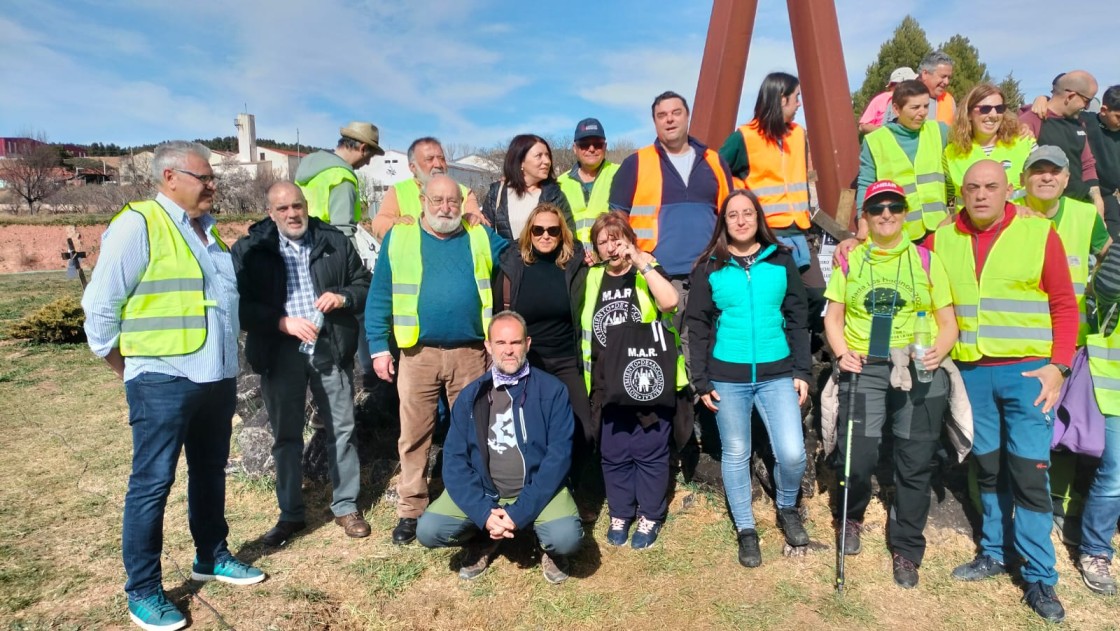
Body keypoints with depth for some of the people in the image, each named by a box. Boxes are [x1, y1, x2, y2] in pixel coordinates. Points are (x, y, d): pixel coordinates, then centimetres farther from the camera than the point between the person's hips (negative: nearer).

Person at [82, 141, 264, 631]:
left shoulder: (207, 230, 13)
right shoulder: (137, 224, -11)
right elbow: (100, 305, -10)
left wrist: (227, 359, 16)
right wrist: (126, 368, -1)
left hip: (217, 376, 8)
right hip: (164, 379, -7)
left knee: (210, 472, 18)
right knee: (152, 483, 1)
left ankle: (211, 557, 34)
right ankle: (142, 591, 14)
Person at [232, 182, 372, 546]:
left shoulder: (336, 242, 7)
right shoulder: (249, 250, 2)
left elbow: (365, 286, 10)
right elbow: (241, 305, -5)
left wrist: (343, 298, -11)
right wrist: (283, 322, -18)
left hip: (331, 348, 1)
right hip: (280, 352, 0)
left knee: (341, 430, 7)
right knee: (286, 436, 10)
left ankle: (346, 507, 22)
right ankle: (291, 514, 24)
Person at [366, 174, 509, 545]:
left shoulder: (482, 238, 9)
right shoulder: (398, 238, 5)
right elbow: (379, 297, 4)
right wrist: (379, 347, -1)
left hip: (470, 353, 1)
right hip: (419, 354, -1)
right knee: (414, 435, 6)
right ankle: (411, 510, 20)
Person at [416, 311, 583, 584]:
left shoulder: (552, 390, -6)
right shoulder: (470, 396, 1)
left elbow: (558, 455, -11)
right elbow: (454, 459, -3)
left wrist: (520, 512, -19)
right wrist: (483, 513, -18)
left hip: (537, 490, -2)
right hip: (482, 491, 3)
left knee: (567, 537, -29)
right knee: (428, 530, -18)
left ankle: (549, 547, 10)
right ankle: (484, 541, 14)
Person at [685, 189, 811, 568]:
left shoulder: (781, 261, 6)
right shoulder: (709, 268, 2)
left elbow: (798, 319, 8)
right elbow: (698, 326, 3)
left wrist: (802, 370, 2)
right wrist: (701, 381, -1)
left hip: (777, 373, 1)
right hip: (727, 377, 0)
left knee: (792, 453, -6)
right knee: (736, 454, 8)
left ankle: (787, 509, 26)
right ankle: (746, 530, 26)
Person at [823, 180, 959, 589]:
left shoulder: (926, 260, 6)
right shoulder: (850, 261, 8)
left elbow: (947, 322, 6)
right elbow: (833, 317, 9)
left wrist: (938, 352, -14)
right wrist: (842, 352, -10)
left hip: (919, 371, 0)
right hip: (864, 370, 0)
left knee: (914, 464, 4)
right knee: (857, 456, -7)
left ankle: (906, 549, 24)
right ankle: (851, 517, 27)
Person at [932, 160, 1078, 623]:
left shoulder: (1039, 232, -3)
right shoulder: (942, 239, 3)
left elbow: (1064, 304, -1)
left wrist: (1059, 365, -9)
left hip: (1026, 371, -2)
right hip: (971, 372, 2)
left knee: (1029, 474, 0)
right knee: (989, 467, 14)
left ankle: (1040, 579, 13)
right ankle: (993, 552, 31)